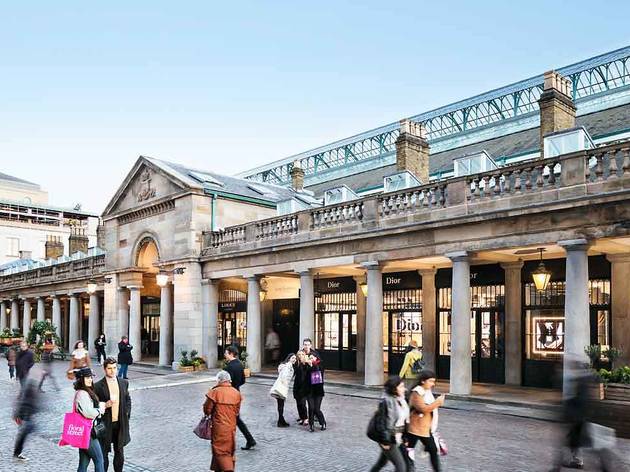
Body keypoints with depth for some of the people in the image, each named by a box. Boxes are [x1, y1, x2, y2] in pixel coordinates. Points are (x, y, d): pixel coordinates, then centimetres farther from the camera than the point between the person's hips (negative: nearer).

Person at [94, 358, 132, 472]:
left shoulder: (124, 383, 3)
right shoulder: (98, 386, -10)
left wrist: (127, 414, 5)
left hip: (120, 424, 4)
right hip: (105, 424, -3)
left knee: (119, 452, 14)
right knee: (104, 453, 9)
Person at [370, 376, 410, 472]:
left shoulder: (400, 399, 3)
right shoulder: (388, 401, -21)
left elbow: (404, 420, 11)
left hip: (398, 438, 8)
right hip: (389, 440, -8)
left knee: (382, 462, 22)